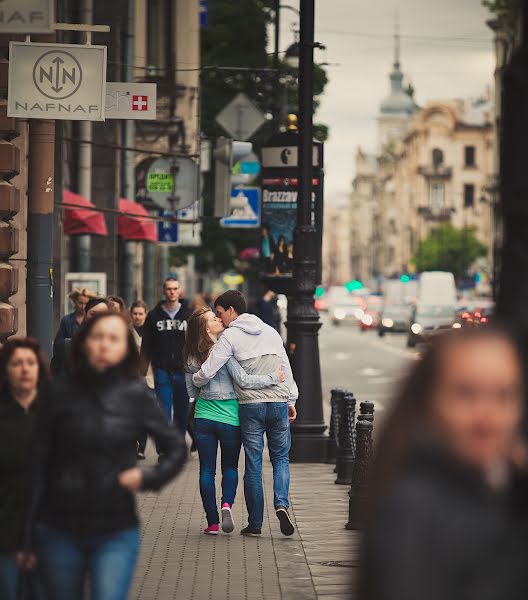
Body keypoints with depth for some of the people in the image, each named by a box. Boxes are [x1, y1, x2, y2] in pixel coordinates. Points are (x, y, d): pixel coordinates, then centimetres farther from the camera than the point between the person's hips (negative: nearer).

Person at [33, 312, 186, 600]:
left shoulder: (135, 395, -1)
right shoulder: (61, 393, -1)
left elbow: (176, 448, 10)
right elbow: (40, 461, 2)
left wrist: (148, 477, -10)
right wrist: (29, 532, 0)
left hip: (116, 534, -1)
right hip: (59, 531, 1)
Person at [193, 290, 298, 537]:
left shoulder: (230, 336, -3)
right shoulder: (270, 332, 13)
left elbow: (207, 372, -9)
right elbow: (286, 368, 15)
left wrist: (193, 382, 12)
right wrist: (290, 400, 21)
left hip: (250, 405, -3)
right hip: (279, 403, 3)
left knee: (253, 463, 4)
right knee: (281, 458, 13)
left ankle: (255, 523, 6)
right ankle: (281, 503, -11)